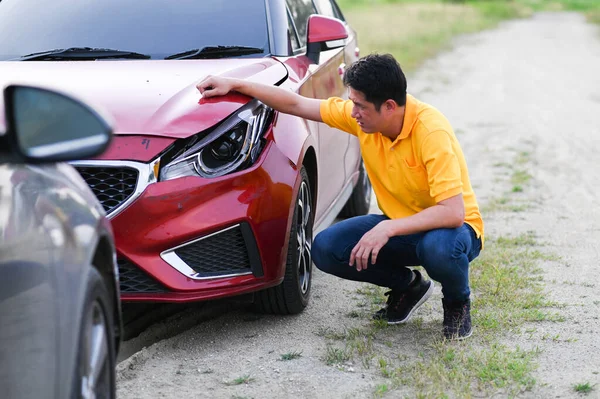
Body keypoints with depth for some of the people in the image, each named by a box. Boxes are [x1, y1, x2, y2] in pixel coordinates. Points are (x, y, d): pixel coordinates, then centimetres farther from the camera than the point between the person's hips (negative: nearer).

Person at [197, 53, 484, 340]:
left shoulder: (431, 132, -30)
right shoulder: (363, 114, -10)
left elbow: (453, 212, -36)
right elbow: (297, 104, 0)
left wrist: (388, 229, -39)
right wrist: (235, 85, -4)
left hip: (450, 226, -6)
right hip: (396, 225, 6)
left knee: (439, 247, -41)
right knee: (325, 248, -15)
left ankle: (457, 302, -4)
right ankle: (407, 285, 9)